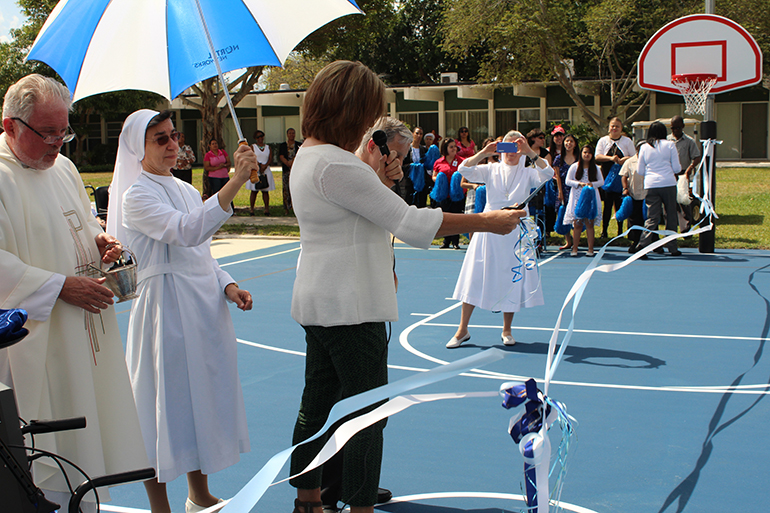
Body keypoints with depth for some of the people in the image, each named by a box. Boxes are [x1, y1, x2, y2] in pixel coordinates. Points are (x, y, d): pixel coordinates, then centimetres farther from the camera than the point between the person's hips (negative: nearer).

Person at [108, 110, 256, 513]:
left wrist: (228, 286, 2)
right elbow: (187, 231, -30)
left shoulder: (186, 190, 15)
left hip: (205, 306, 8)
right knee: (165, 402, -1)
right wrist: (236, 181, -38)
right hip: (165, 309, -8)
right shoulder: (136, 196, -11)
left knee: (203, 396, 15)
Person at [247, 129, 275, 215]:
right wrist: (260, 165, -15)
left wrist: (265, 166, -14)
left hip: (266, 171, 2)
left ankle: (266, 208, 3)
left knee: (265, 191, 1)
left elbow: (270, 159, 3)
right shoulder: (253, 147, 6)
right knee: (254, 191, -4)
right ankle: (251, 208, -1)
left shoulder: (268, 147, 14)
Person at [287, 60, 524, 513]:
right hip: (348, 308, -10)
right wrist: (486, 221, -15)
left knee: (317, 407, 18)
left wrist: (379, 182, 3)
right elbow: (408, 221, -22)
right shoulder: (336, 164, -21)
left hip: (319, 303, 10)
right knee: (367, 414, 1)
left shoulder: (309, 156, 11)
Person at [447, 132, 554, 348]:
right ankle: (462, 330, 7)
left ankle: (506, 330, 20)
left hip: (516, 231, 0)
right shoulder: (491, 170, 6)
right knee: (474, 279, -1)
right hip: (488, 230, 0)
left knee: (512, 281, 4)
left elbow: (547, 173, -15)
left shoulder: (527, 173, 5)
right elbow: (464, 170, -7)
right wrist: (483, 153, -19)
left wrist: (530, 152, -24)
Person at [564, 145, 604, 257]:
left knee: (589, 223, -1)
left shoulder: (595, 168, 9)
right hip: (577, 198, -1)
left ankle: (590, 249, 2)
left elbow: (602, 181, 9)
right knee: (577, 224, -2)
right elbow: (567, 181, 2)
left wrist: (592, 184, -10)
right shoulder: (574, 167, 5)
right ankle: (574, 248, 4)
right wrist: (579, 183, -13)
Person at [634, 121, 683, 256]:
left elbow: (640, 171, 10)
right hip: (668, 184, -2)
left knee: (652, 217, 3)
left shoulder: (644, 148, 6)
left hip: (650, 185, 2)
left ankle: (642, 243, -15)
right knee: (671, 216, 9)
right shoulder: (670, 145, 0)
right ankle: (672, 247, 12)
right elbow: (677, 168, 1)